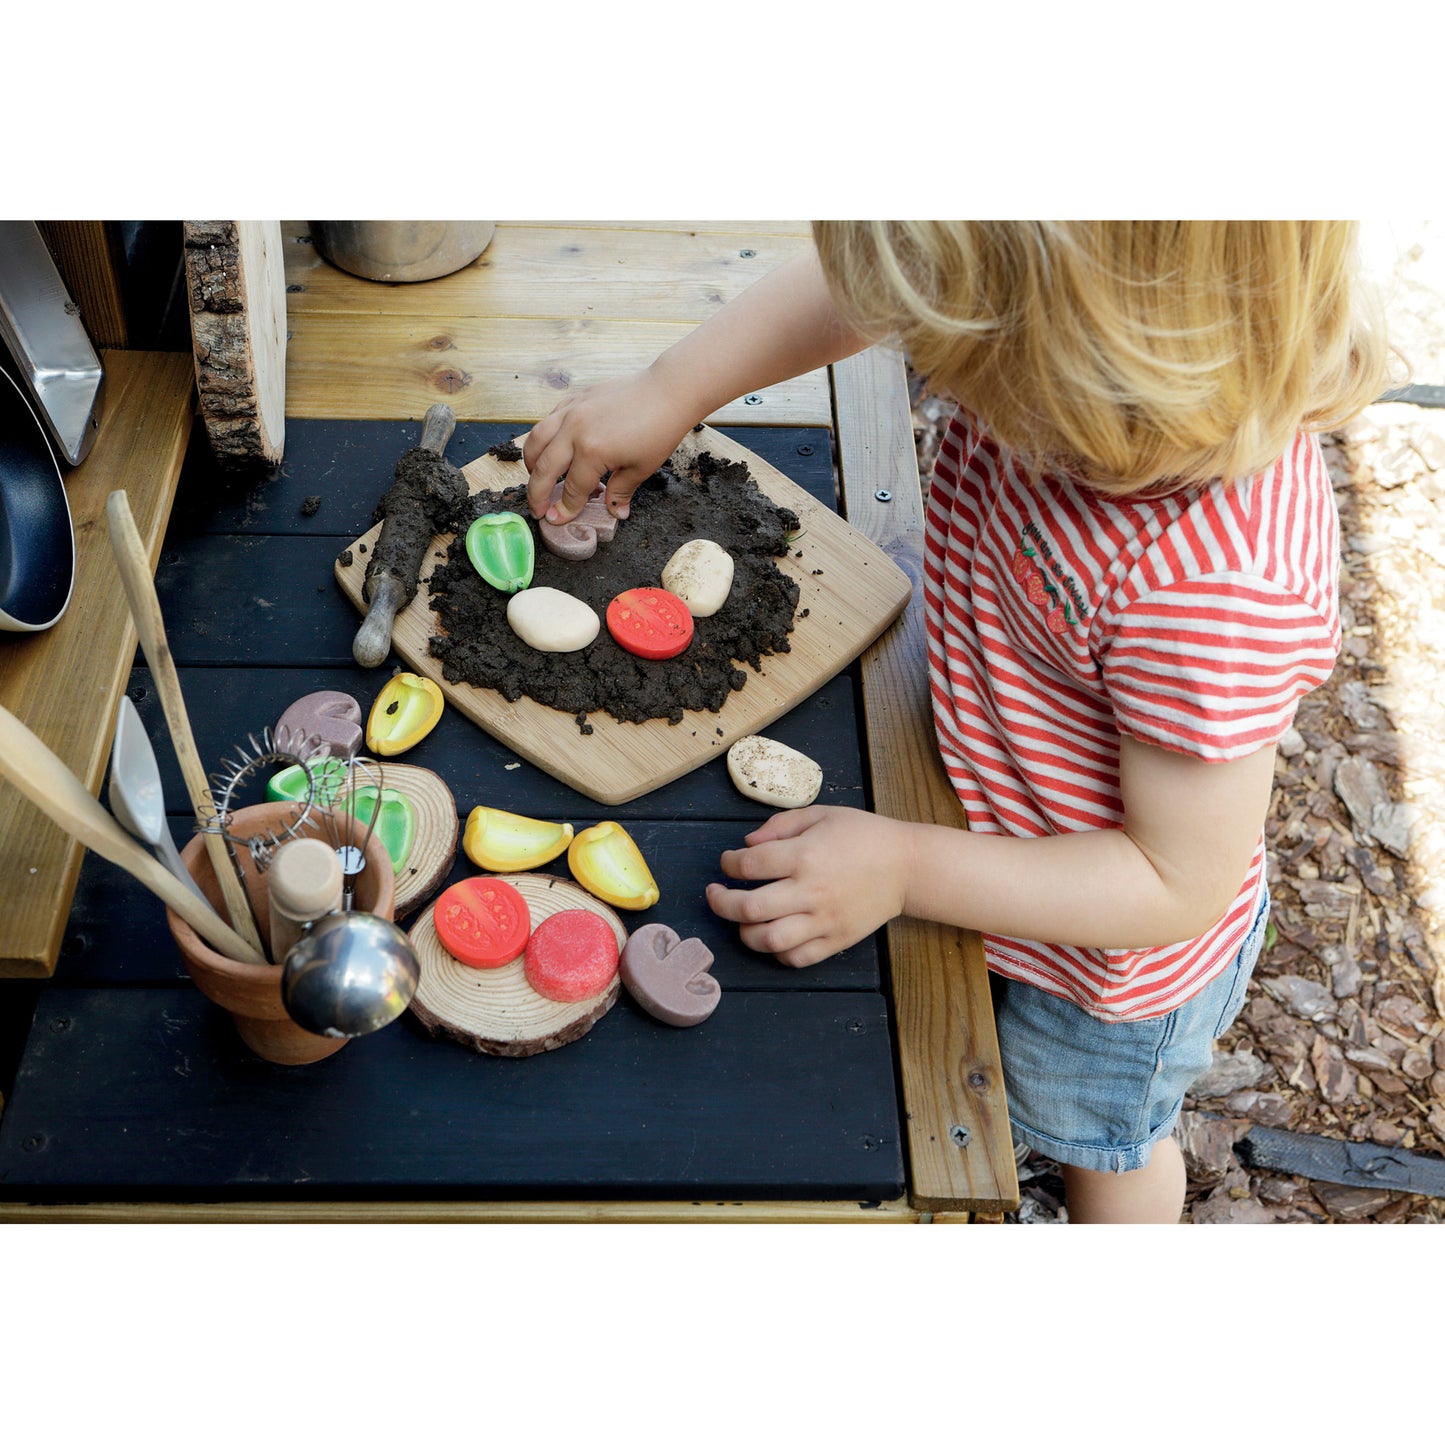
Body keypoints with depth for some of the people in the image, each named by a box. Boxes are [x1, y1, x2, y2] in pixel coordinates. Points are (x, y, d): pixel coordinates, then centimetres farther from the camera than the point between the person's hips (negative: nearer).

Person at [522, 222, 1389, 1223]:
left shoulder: (1219, 587, -46)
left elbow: (1179, 885, -33)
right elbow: (862, 290, -8)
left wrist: (905, 870, -32)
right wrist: (671, 390, -15)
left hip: (1111, 953, -5)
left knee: (1097, 1144, 29)